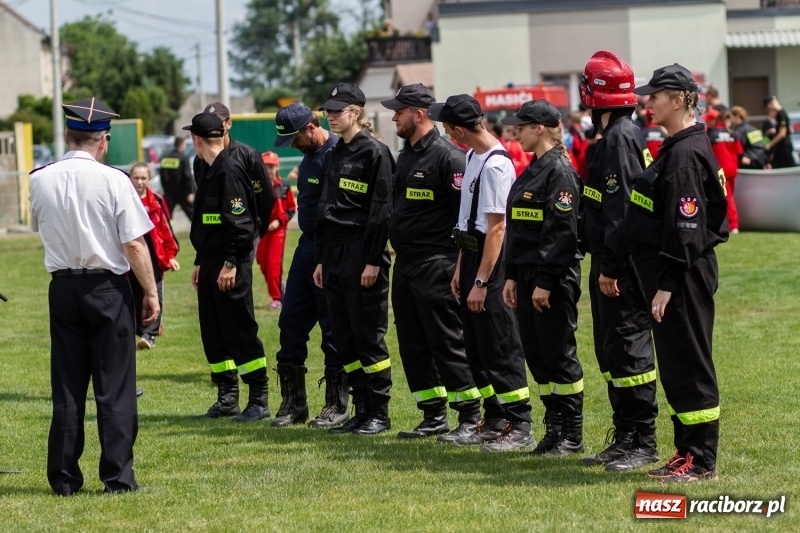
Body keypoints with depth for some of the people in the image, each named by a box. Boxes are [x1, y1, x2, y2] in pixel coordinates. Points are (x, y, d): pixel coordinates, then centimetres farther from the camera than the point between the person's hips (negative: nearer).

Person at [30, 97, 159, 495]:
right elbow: (134, 244, -13)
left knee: (66, 386, 9)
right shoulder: (113, 180, -12)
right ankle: (118, 476, 2)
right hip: (108, 288, -4)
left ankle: (63, 477, 10)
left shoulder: (41, 180, -1)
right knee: (114, 387, 2)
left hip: (63, 287, 4)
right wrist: (150, 292, -5)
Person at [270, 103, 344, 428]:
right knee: (291, 322, 10)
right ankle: (294, 402, 17)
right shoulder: (309, 155, 14)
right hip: (307, 246, 10)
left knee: (333, 328, -2)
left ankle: (337, 405, 6)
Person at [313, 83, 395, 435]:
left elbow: (381, 210, -14)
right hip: (333, 255, 9)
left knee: (369, 336, -4)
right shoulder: (333, 156, 16)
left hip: (362, 254, -9)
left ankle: (379, 414, 2)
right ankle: (361, 410, 14)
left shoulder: (375, 152, -9)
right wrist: (320, 259, 16)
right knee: (343, 338, 8)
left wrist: (373, 260, -18)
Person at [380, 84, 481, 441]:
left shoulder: (446, 156, -13)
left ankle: (471, 417, -1)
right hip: (405, 265, 10)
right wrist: (397, 246, 18)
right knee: (413, 345, 10)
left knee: (448, 343, -7)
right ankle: (434, 417, 17)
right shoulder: (406, 156, 16)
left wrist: (459, 264, -18)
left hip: (435, 267, -9)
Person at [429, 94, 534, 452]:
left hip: (491, 262, -10)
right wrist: (461, 267, 18)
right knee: (477, 348, 14)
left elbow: (496, 227, -21)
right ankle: (494, 421, 22)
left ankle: (520, 427, -2)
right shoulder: (472, 156, 11)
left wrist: (481, 282, -21)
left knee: (501, 348, -6)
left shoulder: (496, 164, -19)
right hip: (472, 254, 10)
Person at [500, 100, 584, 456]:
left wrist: (545, 282, -21)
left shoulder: (560, 171, -13)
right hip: (527, 275, 9)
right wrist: (512, 277, 16)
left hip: (555, 279, -9)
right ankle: (554, 428, 17)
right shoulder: (532, 170, 16)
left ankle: (572, 435, 5)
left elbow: (561, 231, -18)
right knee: (535, 353, 10)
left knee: (559, 353, -3)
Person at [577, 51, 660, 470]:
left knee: (628, 349, -7)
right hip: (613, 262, 11)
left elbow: (622, 209, -22)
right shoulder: (615, 135, 16)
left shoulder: (620, 138, -16)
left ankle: (643, 443, -3)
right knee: (609, 351, 15)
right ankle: (624, 437, 21)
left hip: (621, 266, -11)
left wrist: (610, 267, -23)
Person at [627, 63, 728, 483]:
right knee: (676, 363, 14)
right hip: (676, 273, 10)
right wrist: (662, 281, 18)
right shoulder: (677, 148, 14)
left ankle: (701, 462, 0)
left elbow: (685, 227, -21)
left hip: (684, 275, -10)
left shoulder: (686, 153, -17)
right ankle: (688, 452, 21)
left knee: (688, 362, -5)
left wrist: (667, 286, -22)